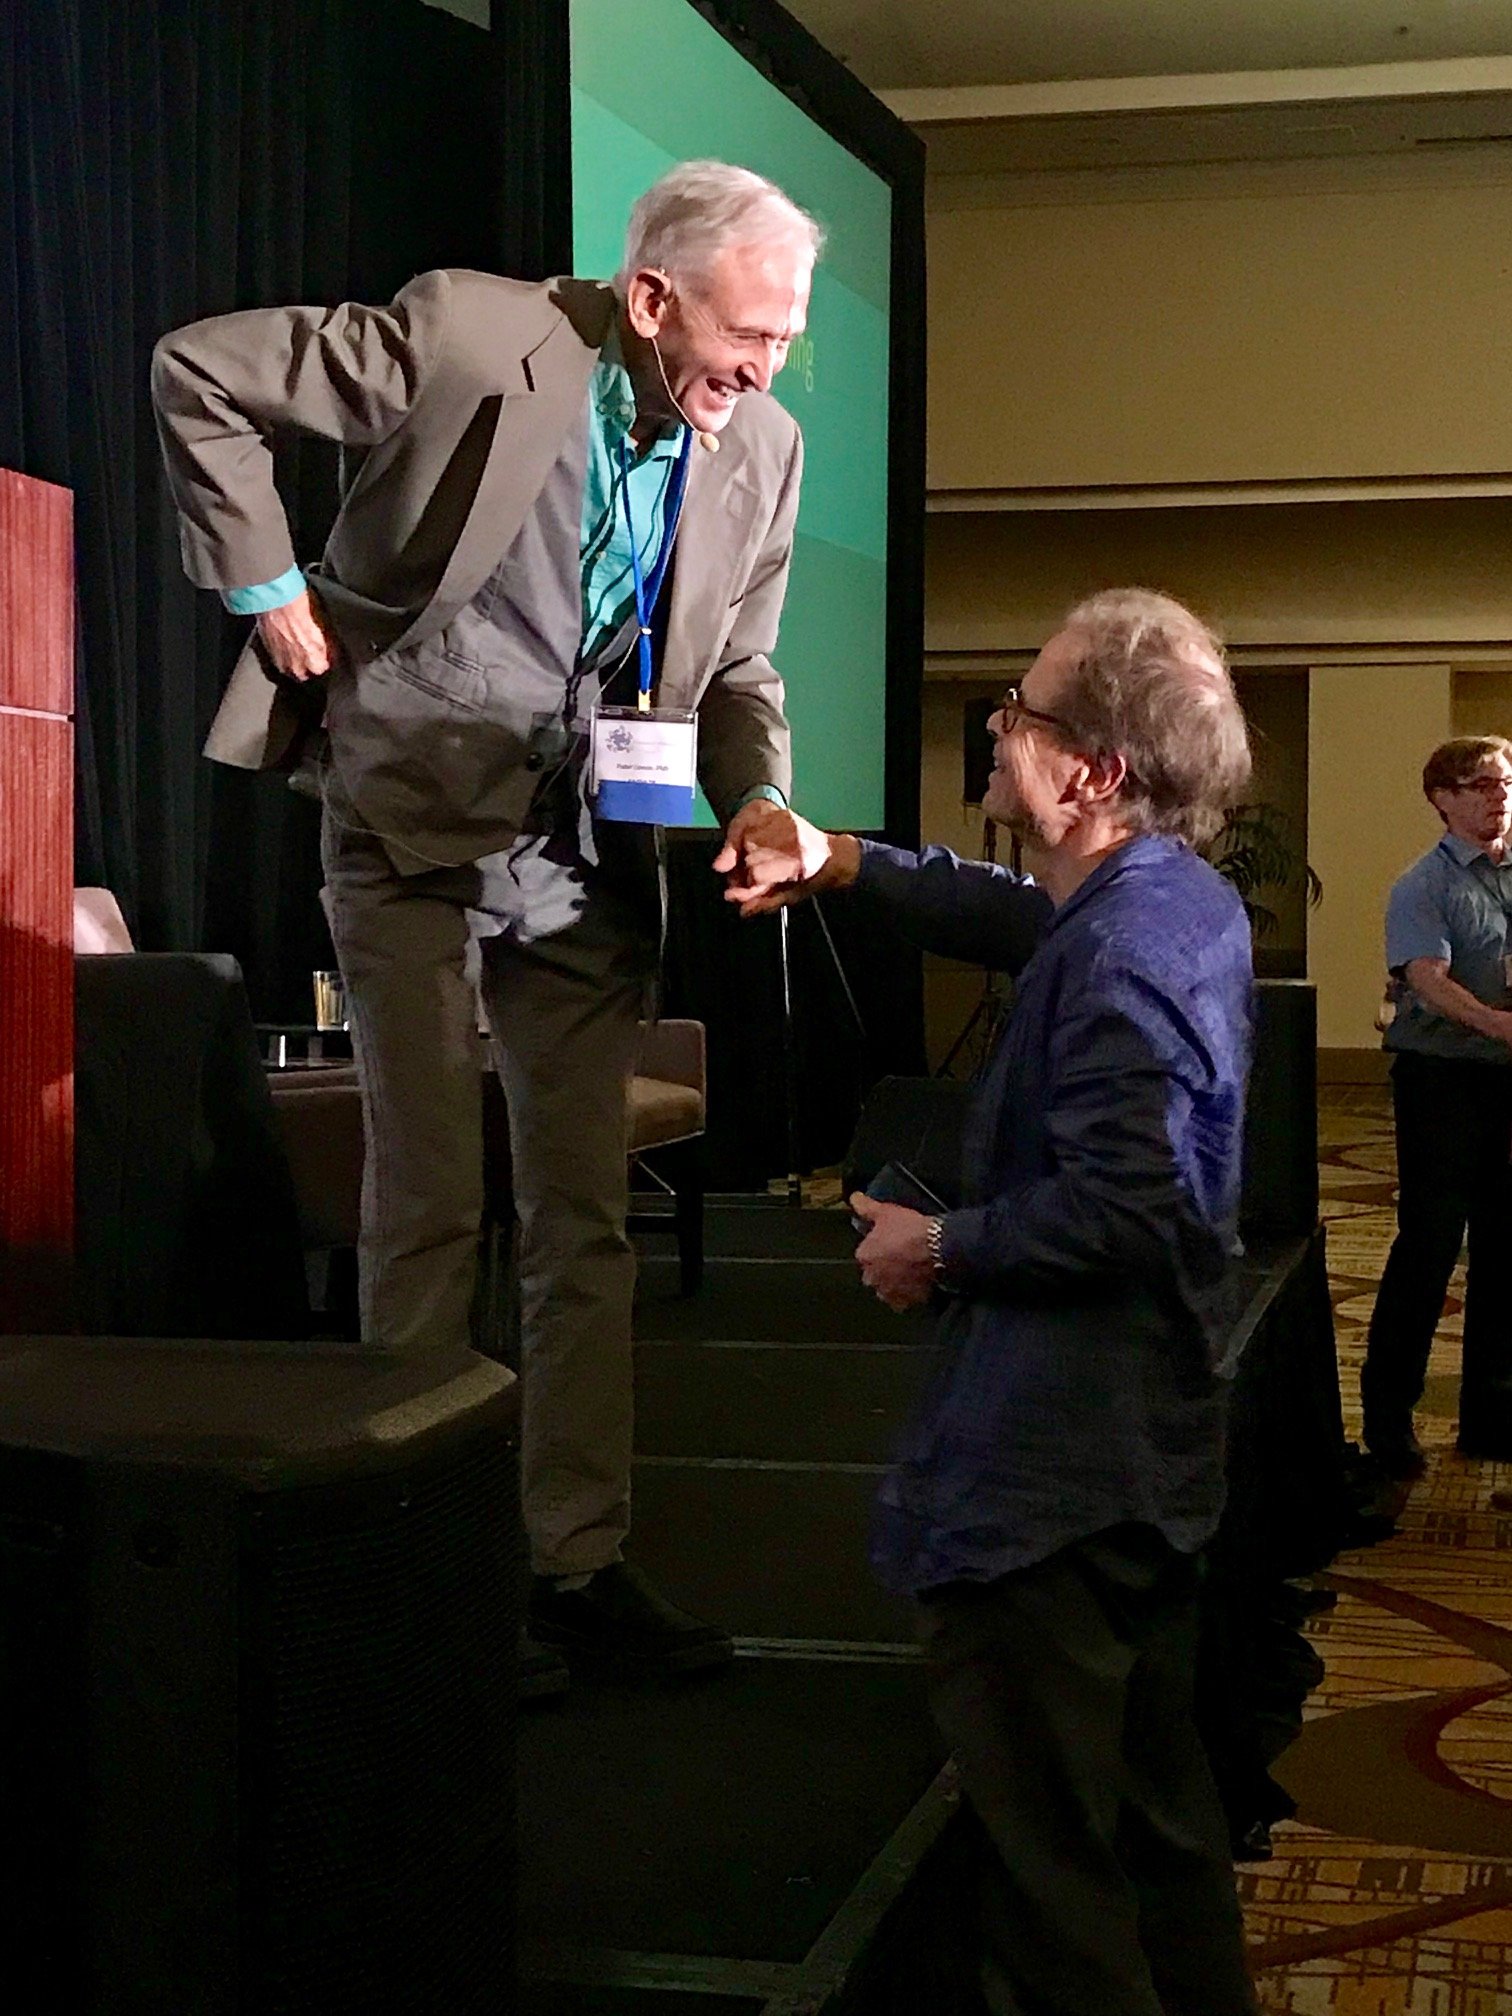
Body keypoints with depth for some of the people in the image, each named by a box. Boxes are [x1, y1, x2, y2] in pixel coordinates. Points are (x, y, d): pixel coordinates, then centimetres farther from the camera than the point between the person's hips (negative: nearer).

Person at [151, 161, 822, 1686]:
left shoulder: (762, 449, -1)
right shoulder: (470, 334, -17)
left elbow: (737, 673, 10)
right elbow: (198, 371, -11)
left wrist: (759, 797, -10)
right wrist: (266, 583, -12)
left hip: (588, 858, 5)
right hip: (417, 829, -5)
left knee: (584, 1220, 8)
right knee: (431, 1209, -1)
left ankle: (579, 1563, 19)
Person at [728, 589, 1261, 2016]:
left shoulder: (1122, 954, -23)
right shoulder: (1179, 896, 8)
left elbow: (1119, 1205, -29)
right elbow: (1023, 920, 25)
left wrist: (941, 1252, -15)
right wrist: (845, 865, 18)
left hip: (1050, 1478, -11)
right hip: (1153, 1455, 11)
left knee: (1047, 1850, -1)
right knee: (1153, 1791, 24)